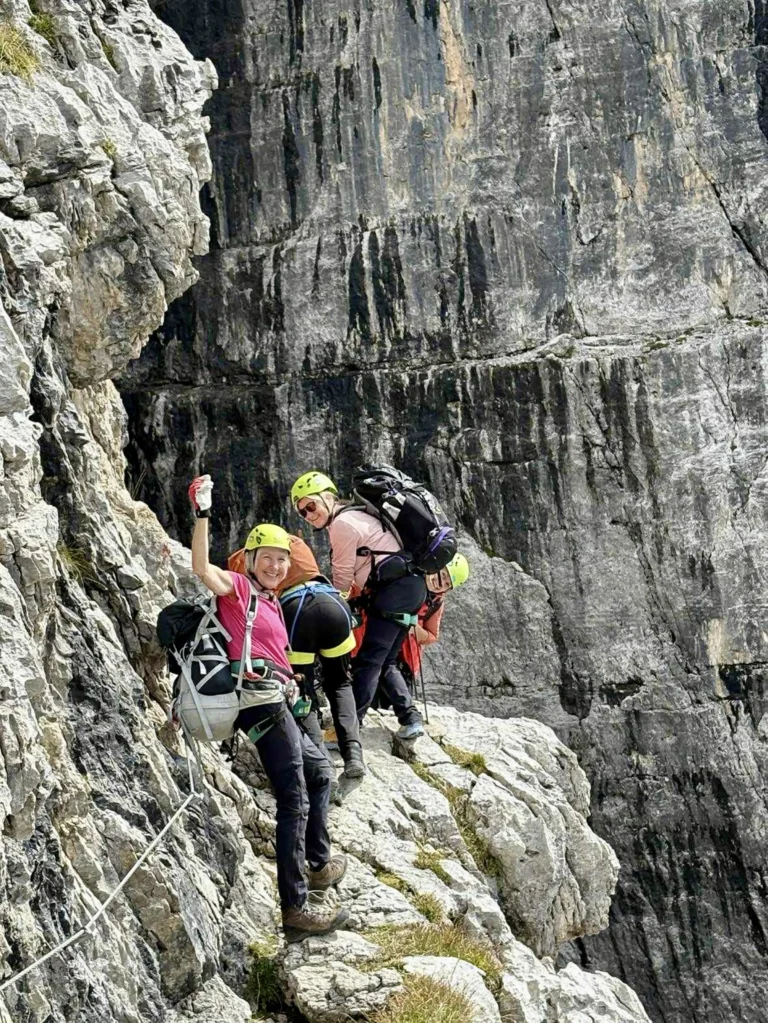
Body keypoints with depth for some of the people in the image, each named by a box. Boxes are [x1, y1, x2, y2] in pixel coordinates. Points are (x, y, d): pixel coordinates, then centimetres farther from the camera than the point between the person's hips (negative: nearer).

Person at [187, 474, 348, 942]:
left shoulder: (271, 603, 25)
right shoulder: (239, 588, 0)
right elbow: (203, 569, -18)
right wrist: (203, 514, -26)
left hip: (274, 700, 10)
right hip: (260, 696, -10)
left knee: (320, 770, 26)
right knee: (294, 801, -13)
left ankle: (319, 864, 36)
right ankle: (297, 906, -14)